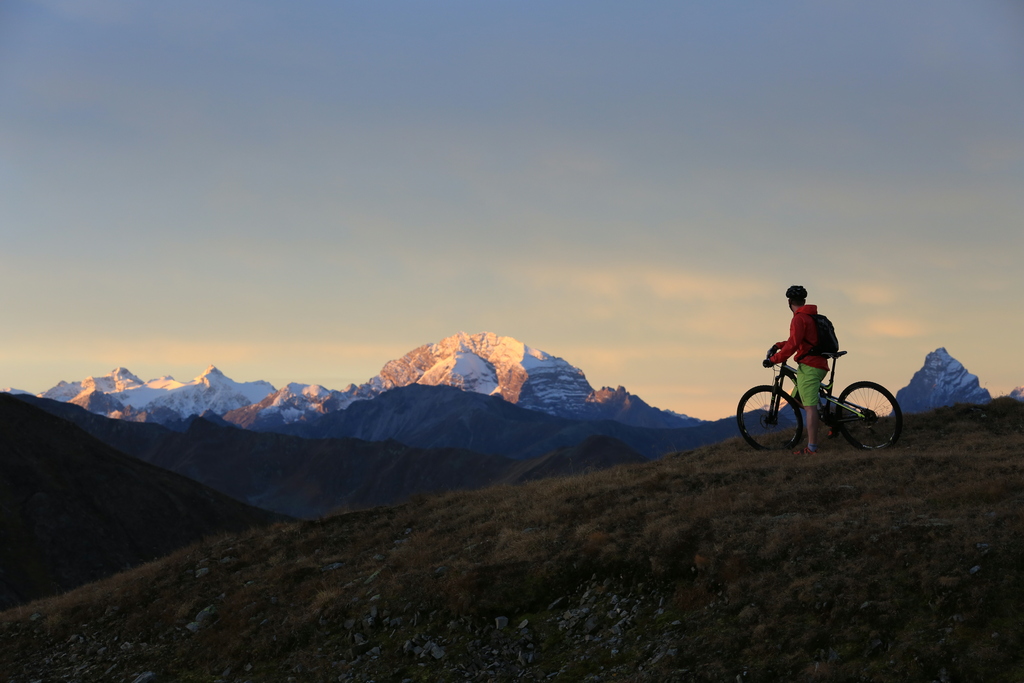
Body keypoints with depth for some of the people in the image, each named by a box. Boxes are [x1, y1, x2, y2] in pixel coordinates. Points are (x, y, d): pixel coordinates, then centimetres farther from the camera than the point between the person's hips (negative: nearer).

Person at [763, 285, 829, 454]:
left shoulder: (799, 319, -11)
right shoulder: (813, 316, 20)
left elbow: (793, 345, -21)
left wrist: (774, 359, -14)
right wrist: (779, 345, 20)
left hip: (808, 366, -10)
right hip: (820, 365, 10)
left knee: (810, 406, -11)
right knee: (796, 398, 20)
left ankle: (812, 447, -13)